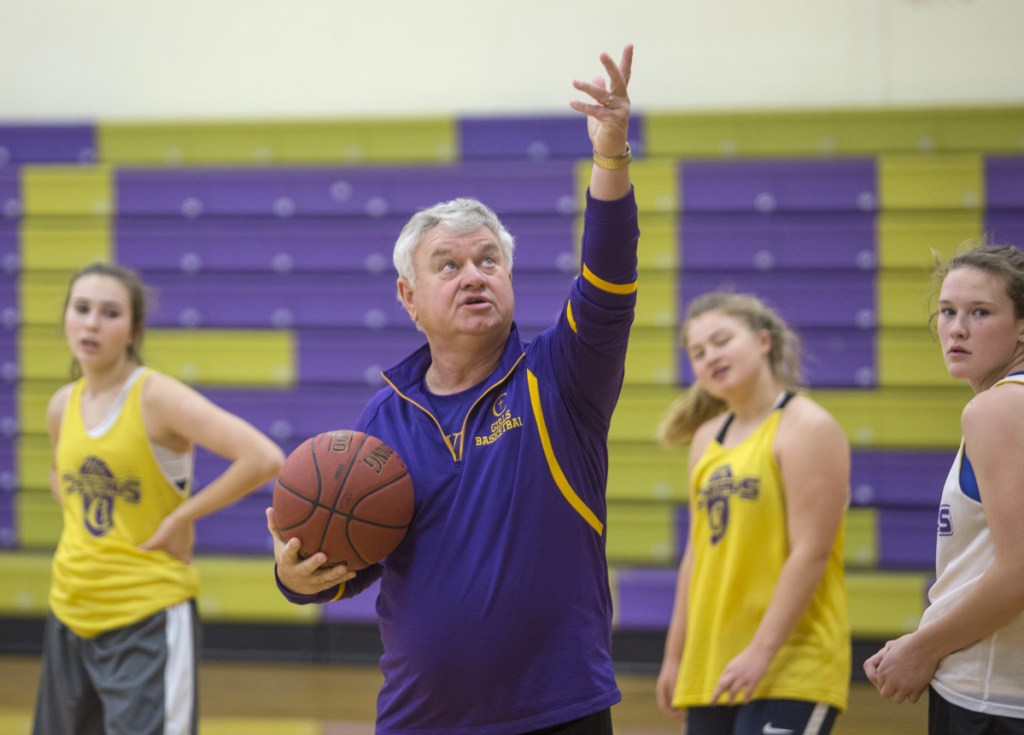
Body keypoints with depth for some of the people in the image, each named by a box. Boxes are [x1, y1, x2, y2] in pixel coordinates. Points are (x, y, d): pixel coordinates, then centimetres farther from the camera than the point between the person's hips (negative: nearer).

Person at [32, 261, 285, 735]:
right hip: (71, 613, 7)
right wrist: (79, 527, 11)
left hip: (148, 618, -7)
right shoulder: (62, 405, 6)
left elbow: (264, 459, -23)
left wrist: (180, 518, -16)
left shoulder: (156, 397, -13)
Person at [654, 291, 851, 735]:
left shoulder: (807, 428, -7)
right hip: (710, 671, 7)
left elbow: (811, 553, -14)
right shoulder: (708, 437, 15)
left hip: (791, 671, -7)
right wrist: (675, 657, 16)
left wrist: (761, 652, -19)